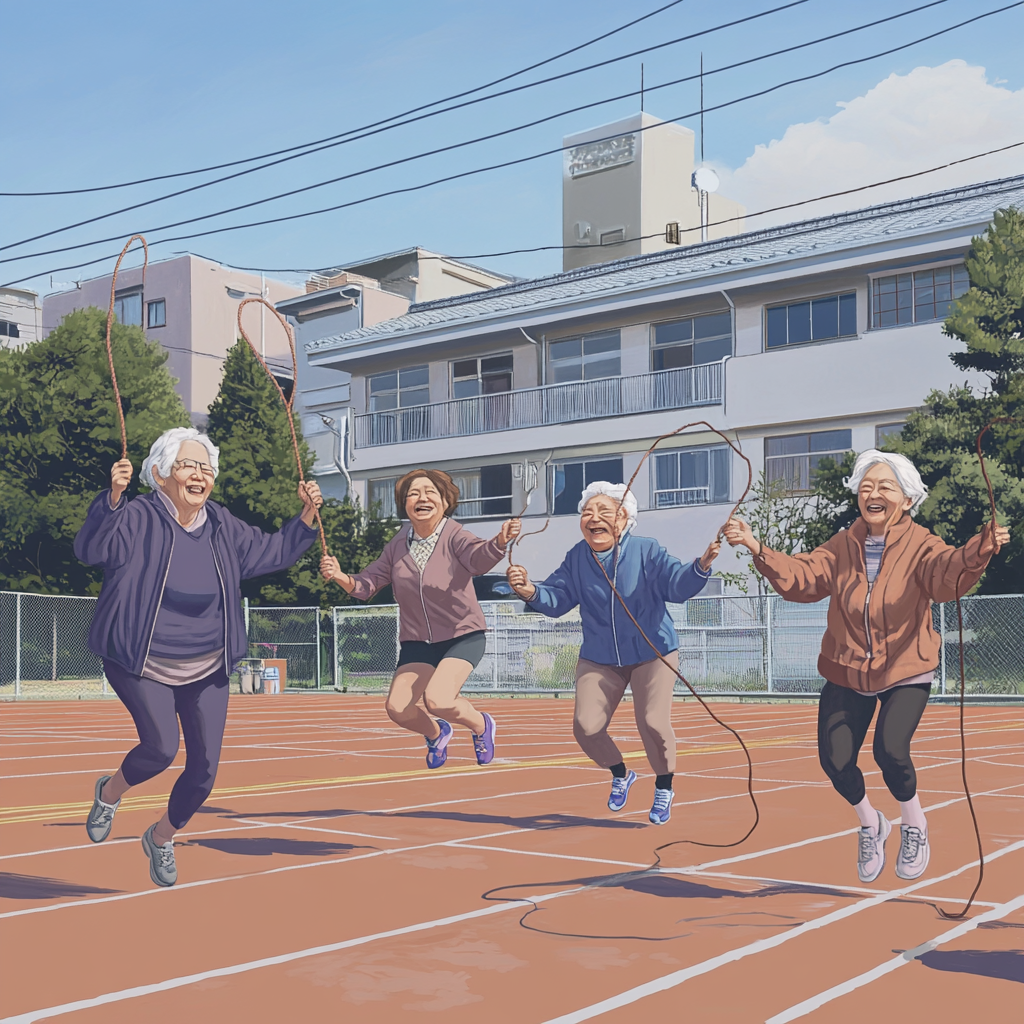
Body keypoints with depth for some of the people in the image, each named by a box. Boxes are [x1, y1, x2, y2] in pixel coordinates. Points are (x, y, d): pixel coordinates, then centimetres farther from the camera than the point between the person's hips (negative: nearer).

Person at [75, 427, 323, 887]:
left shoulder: (222, 527, 2)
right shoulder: (137, 519, -15)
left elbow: (273, 552, 14)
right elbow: (90, 549, -32)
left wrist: (306, 517, -1)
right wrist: (113, 497, -47)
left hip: (207, 671, 5)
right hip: (141, 666, -5)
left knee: (204, 768, 2)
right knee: (162, 746, -24)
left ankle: (162, 837, 33)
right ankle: (109, 792, 13)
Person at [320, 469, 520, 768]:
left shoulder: (454, 536, -16)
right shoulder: (397, 545, -1)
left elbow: (478, 558, -38)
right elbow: (366, 585, 3)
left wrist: (499, 541, -60)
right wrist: (341, 577, -19)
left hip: (463, 637, -5)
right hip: (417, 642, 5)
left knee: (437, 700, -24)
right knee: (397, 710, -10)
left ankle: (480, 725, 10)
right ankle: (437, 733, 26)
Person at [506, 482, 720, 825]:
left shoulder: (646, 551, -14)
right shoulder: (577, 558, -4)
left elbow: (676, 583, -24)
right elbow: (557, 598, -7)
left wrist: (700, 567, -45)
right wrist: (532, 592, -29)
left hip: (652, 653, -3)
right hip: (599, 659, 3)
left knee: (653, 723, -16)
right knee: (586, 727, -7)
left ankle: (664, 789, 15)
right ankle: (620, 774, 27)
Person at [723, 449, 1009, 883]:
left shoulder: (919, 544, -12)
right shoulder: (843, 546, -1)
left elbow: (946, 574, -31)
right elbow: (802, 577, -11)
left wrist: (977, 551, -53)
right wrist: (756, 548, -26)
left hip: (905, 672, -3)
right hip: (847, 673, 3)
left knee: (890, 752, -22)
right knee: (834, 759, -7)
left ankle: (914, 825, 13)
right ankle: (870, 824, 28)